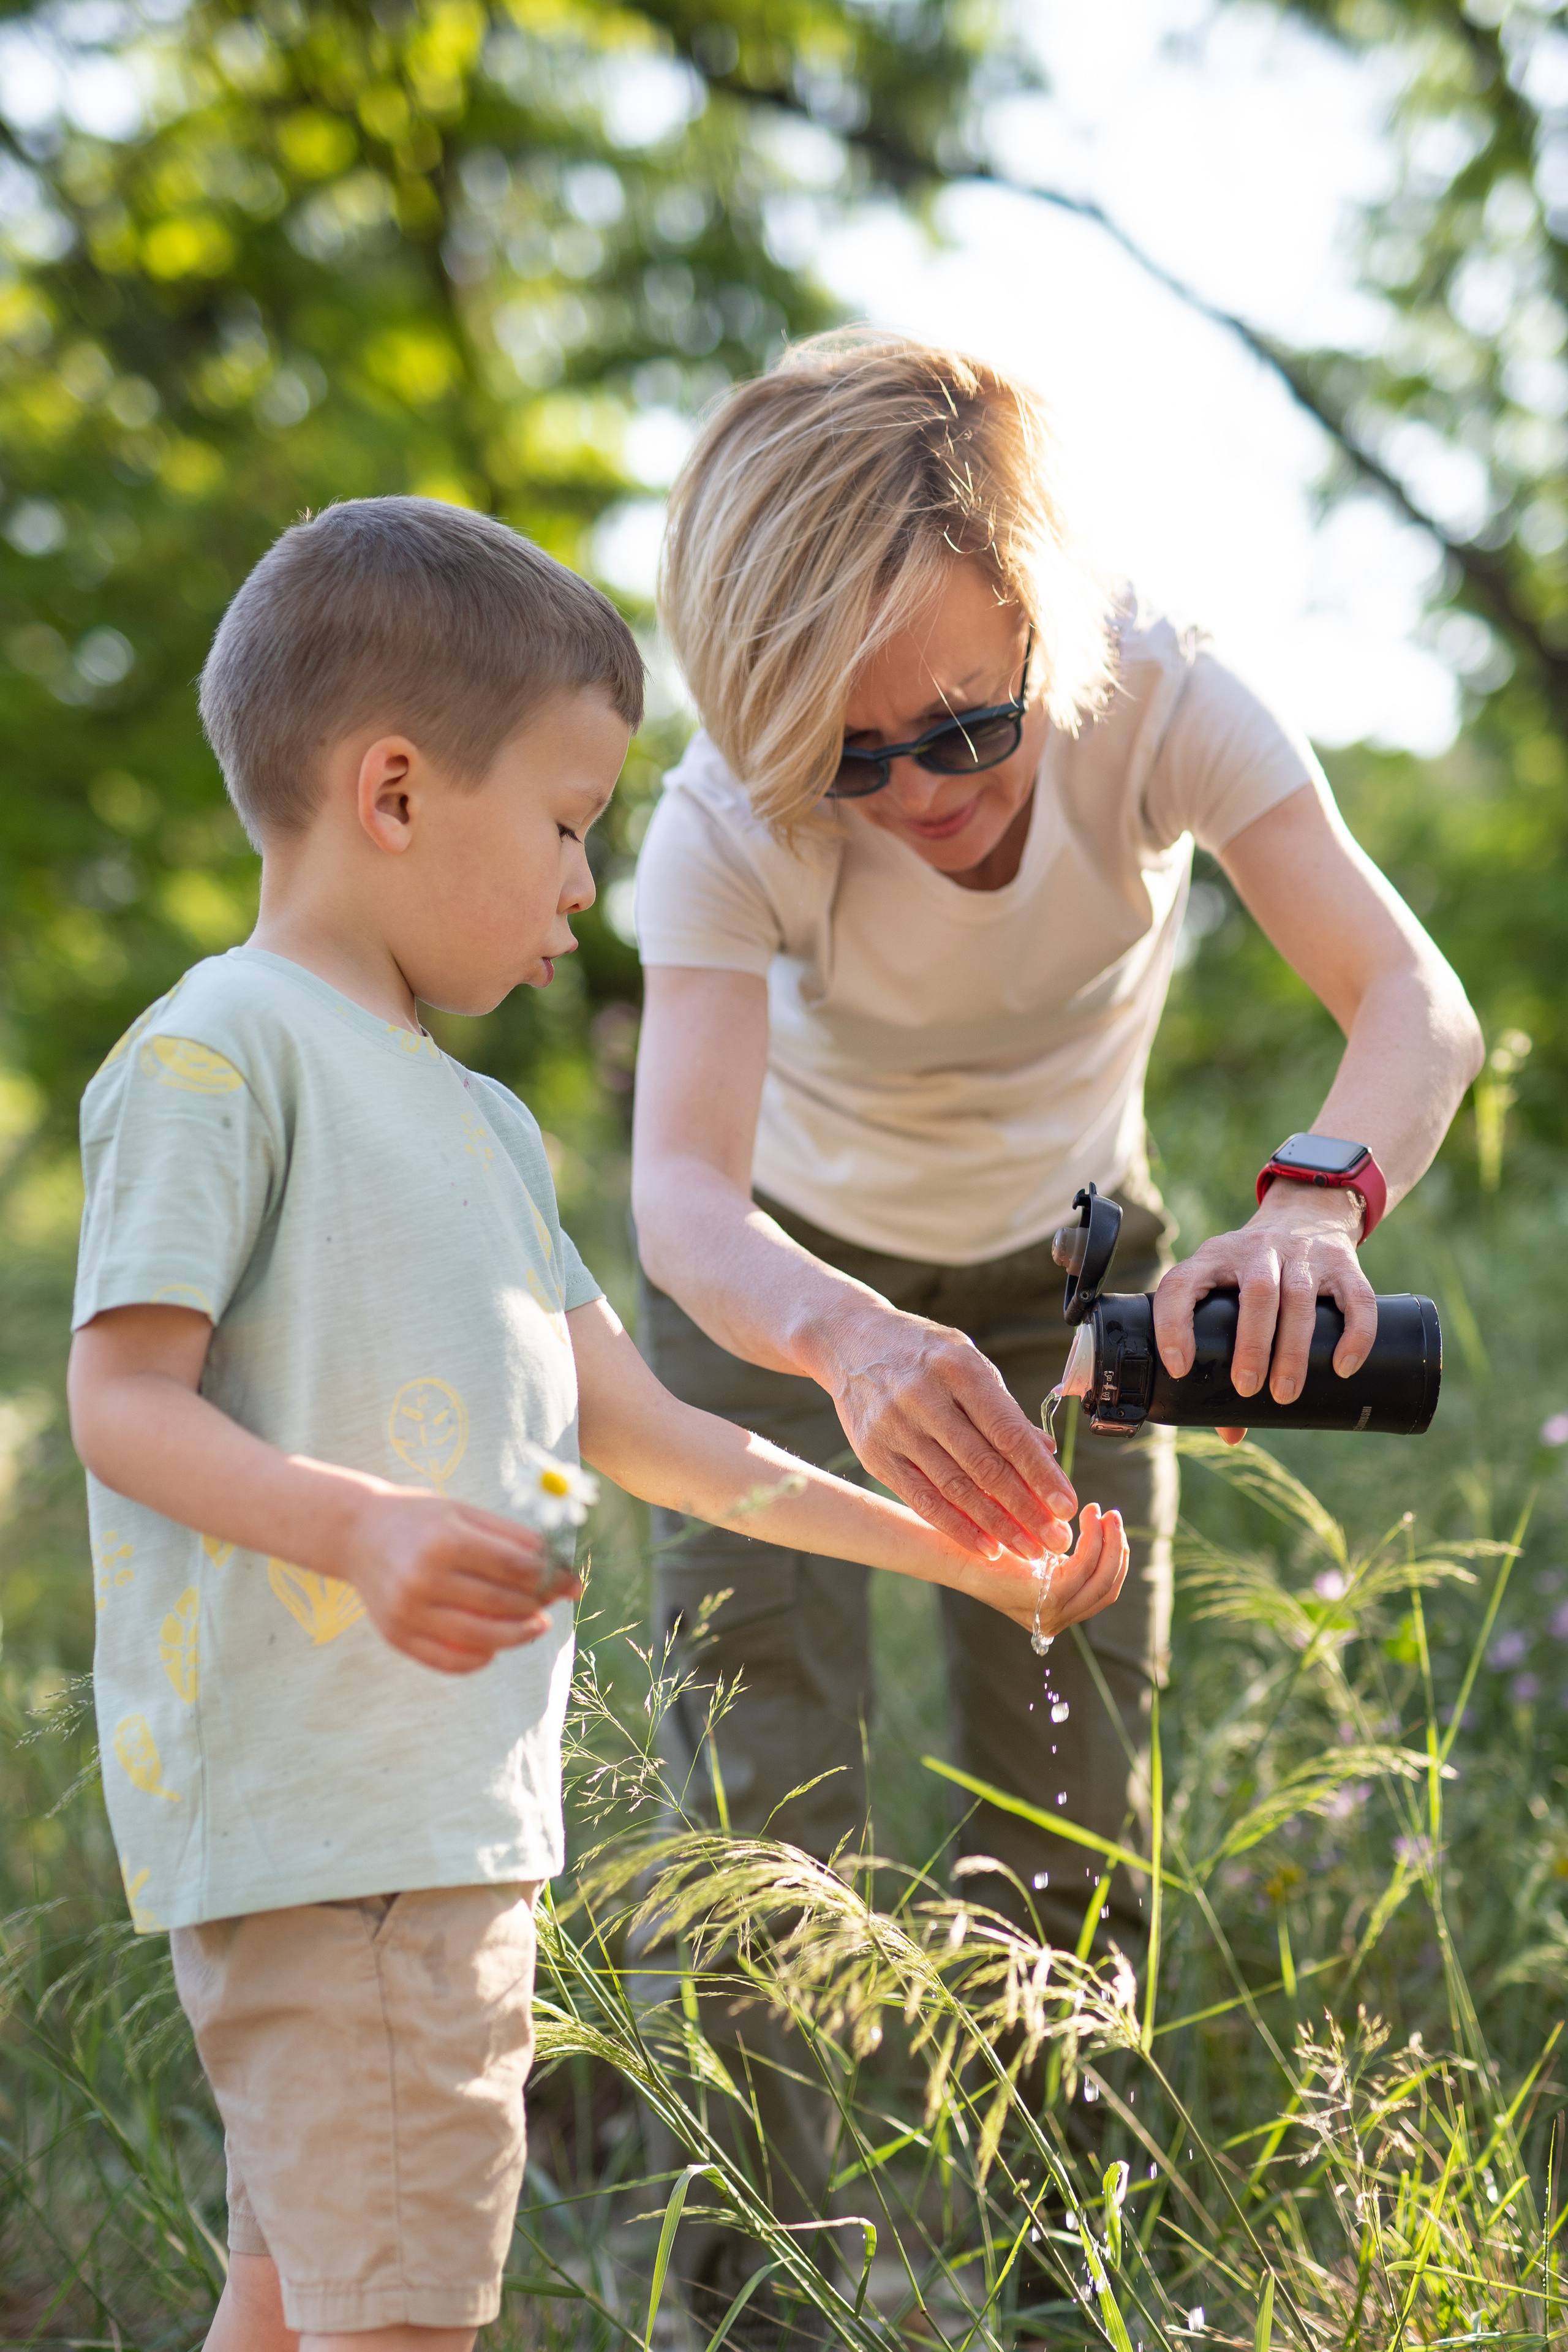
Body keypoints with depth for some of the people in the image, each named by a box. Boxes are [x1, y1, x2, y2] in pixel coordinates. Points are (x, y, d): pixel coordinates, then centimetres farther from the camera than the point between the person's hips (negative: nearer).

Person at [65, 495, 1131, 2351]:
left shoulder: (479, 1122, 22)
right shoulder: (219, 1051, -8)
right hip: (315, 1811, -10)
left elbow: (639, 1430, 23)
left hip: (452, 1814, 10)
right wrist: (362, 1526, -31)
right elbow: (123, 1403, -14)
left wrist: (952, 1550, 23)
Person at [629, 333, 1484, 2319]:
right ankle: (747, 2285, 7)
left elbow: (1414, 998, -41)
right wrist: (845, 1336, -69)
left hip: (1061, 1261, 2)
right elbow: (679, 1189, -46)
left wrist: (1315, 1203, -64)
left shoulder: (1155, 702, -31)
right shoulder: (731, 820, -34)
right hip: (788, 1277, -1)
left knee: (1071, 1833, 3)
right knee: (762, 1828, -7)